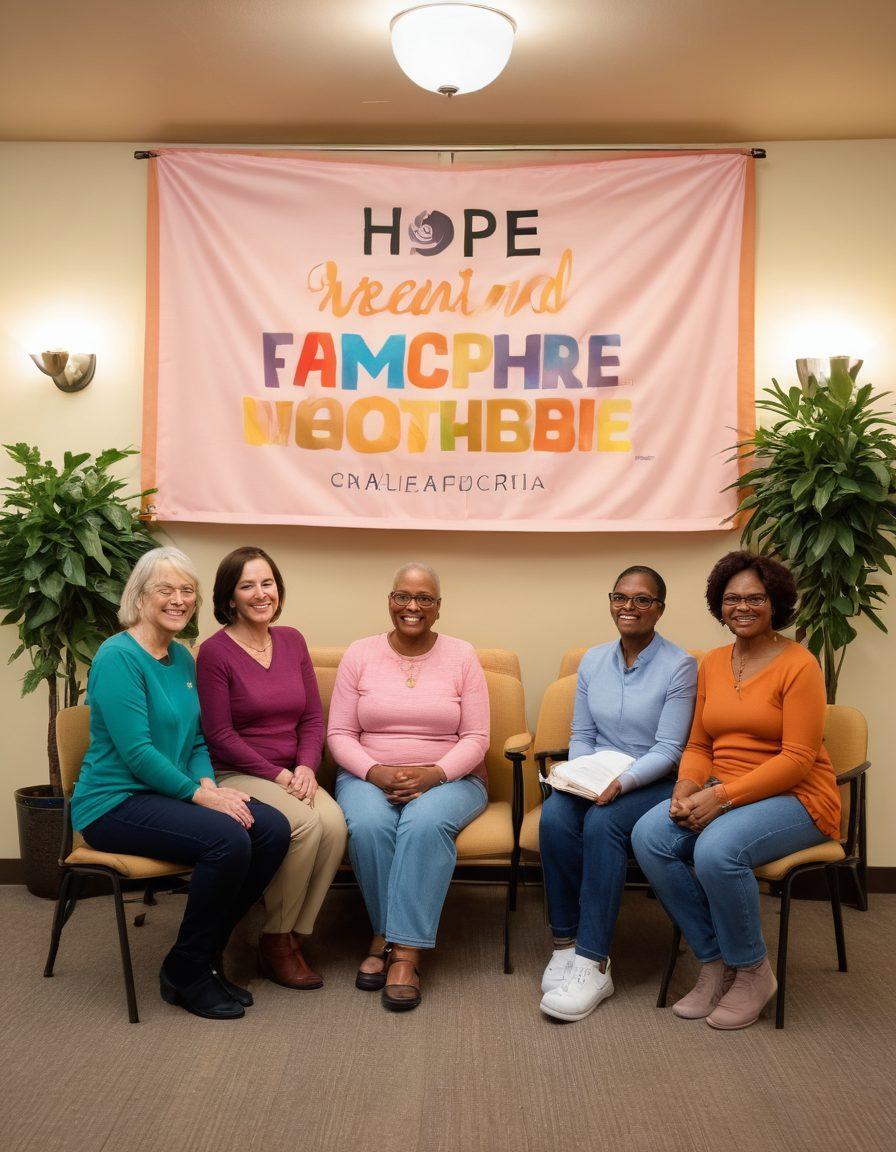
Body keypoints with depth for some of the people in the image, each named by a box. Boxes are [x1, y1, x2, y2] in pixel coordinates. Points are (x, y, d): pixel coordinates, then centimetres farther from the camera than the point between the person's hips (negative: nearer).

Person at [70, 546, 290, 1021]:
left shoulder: (183, 658, 11)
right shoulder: (118, 657, -14)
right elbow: (136, 752, -19)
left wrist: (209, 783, -3)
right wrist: (199, 793, -18)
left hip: (167, 795, 8)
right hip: (115, 802, -8)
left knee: (273, 829, -14)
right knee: (227, 839, -30)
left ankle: (205, 954, 2)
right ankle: (184, 974, -8)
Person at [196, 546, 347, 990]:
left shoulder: (292, 641, 10)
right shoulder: (215, 651, -7)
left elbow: (313, 718, 10)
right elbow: (220, 736, -9)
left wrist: (305, 768, -8)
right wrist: (277, 774, -14)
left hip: (292, 775, 5)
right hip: (236, 776, -5)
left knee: (334, 823, -26)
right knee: (303, 824, -31)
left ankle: (295, 936, -10)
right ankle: (274, 944, -10)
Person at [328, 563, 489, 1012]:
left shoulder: (461, 656, 3)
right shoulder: (360, 654, 5)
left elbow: (475, 738, -1)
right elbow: (339, 733, 2)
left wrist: (434, 774, -19)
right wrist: (376, 772, -17)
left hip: (448, 778, -1)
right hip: (369, 776, 1)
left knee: (426, 823, -34)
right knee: (367, 824, -32)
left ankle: (405, 951, -28)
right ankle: (386, 936, -14)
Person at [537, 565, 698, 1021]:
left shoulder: (679, 666, -6)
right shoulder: (593, 660, 10)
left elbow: (667, 750, -10)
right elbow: (581, 735, 13)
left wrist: (622, 781, -25)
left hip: (653, 783, -4)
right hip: (595, 779, 4)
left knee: (602, 823, -35)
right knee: (554, 818, -29)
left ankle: (592, 963, -31)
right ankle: (565, 944, -19)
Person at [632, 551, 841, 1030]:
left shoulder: (798, 664, -9)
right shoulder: (712, 663, 11)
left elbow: (797, 758, -15)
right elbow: (698, 745, 13)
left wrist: (722, 797, -22)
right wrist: (686, 788, -9)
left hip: (794, 798, -6)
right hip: (720, 796, 6)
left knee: (717, 848, -34)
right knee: (648, 835, -21)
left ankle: (752, 972, -6)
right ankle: (714, 963, -5)